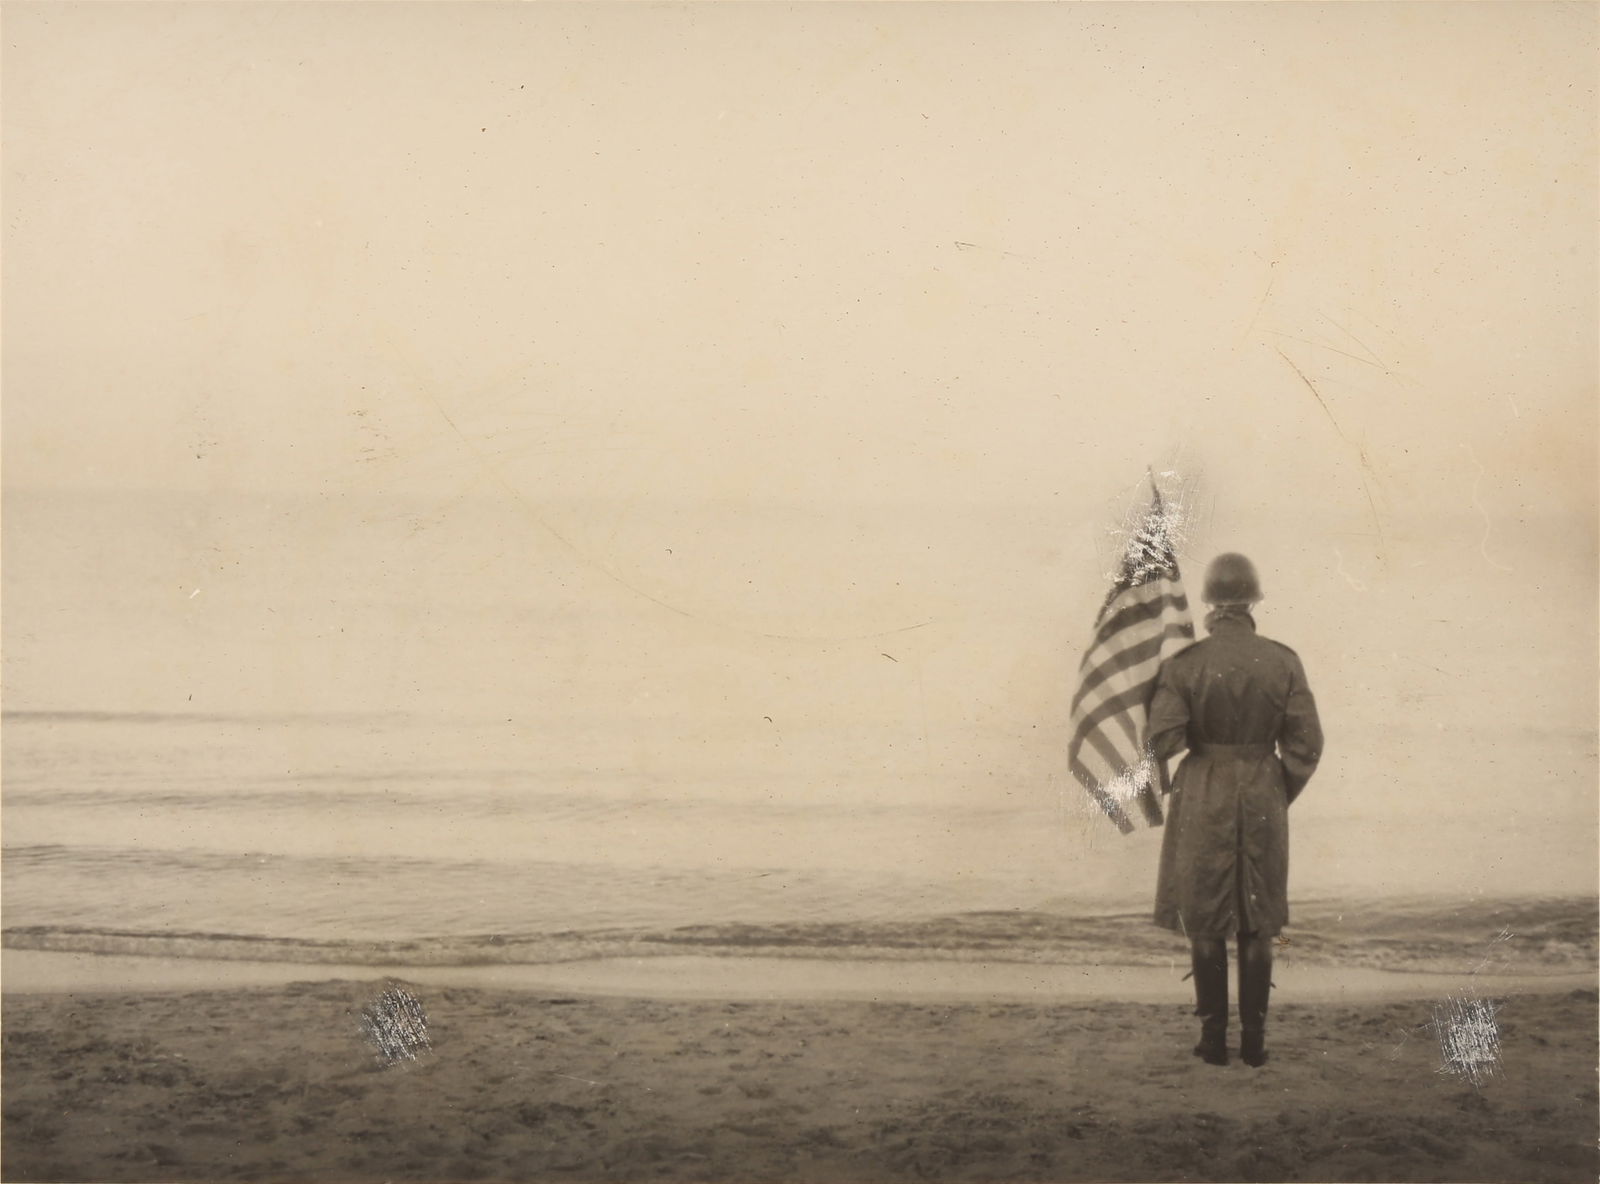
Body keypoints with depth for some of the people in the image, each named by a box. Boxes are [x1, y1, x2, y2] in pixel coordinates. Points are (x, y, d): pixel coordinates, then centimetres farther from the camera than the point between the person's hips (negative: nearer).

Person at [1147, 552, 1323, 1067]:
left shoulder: (1184, 663, -11)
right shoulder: (1283, 661, -5)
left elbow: (1163, 741, -15)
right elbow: (1305, 745, -4)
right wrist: (1278, 801, 10)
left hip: (1202, 802, -2)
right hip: (1264, 803, 2)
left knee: (1205, 923, 9)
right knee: (1257, 923, 11)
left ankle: (1214, 1038, 11)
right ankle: (1254, 1039, 12)